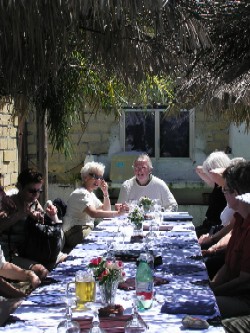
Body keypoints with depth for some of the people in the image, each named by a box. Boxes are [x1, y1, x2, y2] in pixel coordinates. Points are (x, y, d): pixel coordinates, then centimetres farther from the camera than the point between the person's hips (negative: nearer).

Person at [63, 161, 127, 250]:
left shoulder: (91, 194, 17)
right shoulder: (80, 193, -15)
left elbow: (106, 210, 18)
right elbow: (93, 213, -31)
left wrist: (105, 193, 3)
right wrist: (117, 213, -39)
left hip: (87, 231, 10)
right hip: (75, 235, -10)